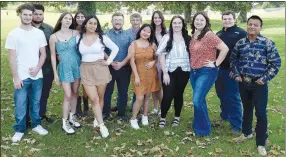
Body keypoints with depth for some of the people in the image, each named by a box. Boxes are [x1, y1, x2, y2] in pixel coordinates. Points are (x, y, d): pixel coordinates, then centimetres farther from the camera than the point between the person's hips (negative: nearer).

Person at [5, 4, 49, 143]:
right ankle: (19, 130, 18)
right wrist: (16, 77, -11)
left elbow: (43, 53, 6)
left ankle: (36, 125, 29)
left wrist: (37, 68, -9)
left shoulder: (39, 33, 3)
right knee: (20, 105, 4)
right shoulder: (13, 34, -4)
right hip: (21, 77, -2)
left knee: (36, 103, 14)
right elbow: (12, 58, -6)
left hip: (37, 76, 3)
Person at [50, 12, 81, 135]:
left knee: (75, 93, 12)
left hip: (77, 65, 2)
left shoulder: (76, 33, -3)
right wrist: (55, 73, -2)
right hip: (64, 67, -2)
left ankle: (72, 116, 30)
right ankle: (65, 123, 9)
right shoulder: (54, 37, -5)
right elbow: (53, 56, -1)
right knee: (68, 95, -4)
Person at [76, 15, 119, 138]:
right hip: (86, 70, 0)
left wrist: (109, 61, -1)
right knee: (93, 99, -6)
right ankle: (102, 125, 2)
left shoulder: (102, 37, -1)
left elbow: (115, 48, 4)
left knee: (100, 97, 7)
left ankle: (97, 119, 29)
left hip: (100, 68, 0)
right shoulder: (78, 38, 3)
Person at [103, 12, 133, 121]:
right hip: (109, 67, -1)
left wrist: (122, 63, -12)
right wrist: (111, 62, -13)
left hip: (124, 68, 1)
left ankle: (122, 113, 20)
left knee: (123, 91, 8)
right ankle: (105, 113, 17)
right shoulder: (106, 34, 2)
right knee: (107, 91, 5)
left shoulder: (128, 35, 5)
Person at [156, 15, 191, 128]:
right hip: (169, 71, -2)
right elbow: (161, 55, -6)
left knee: (179, 95, 11)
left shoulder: (188, 39, 5)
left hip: (183, 71, 2)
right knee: (167, 96, -4)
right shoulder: (166, 37, -3)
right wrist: (165, 72, -11)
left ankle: (177, 117, 27)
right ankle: (162, 118, 15)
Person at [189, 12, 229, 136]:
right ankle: (198, 124, 31)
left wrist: (216, 63, -15)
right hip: (194, 71, 7)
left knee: (197, 100, -10)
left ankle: (203, 129, 7)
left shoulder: (209, 35, -15)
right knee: (199, 100, 16)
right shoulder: (193, 35, 8)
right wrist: (191, 64, 12)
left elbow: (225, 49, -20)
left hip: (206, 72, -7)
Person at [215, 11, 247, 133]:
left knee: (233, 98, -2)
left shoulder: (241, 33, -6)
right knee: (222, 95, 17)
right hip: (219, 69, 6)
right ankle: (224, 116, 35)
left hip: (233, 70, -6)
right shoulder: (218, 34, 13)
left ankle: (237, 125, 6)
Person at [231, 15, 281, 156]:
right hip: (243, 83, 4)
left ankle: (261, 143, 13)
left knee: (260, 113, 0)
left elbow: (276, 63, -7)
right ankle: (246, 133, 40)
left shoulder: (267, 43, -9)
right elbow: (233, 59, 14)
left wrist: (265, 78, -11)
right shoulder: (240, 43, 2)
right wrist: (236, 75, 4)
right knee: (247, 109, 20)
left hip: (259, 84, -4)